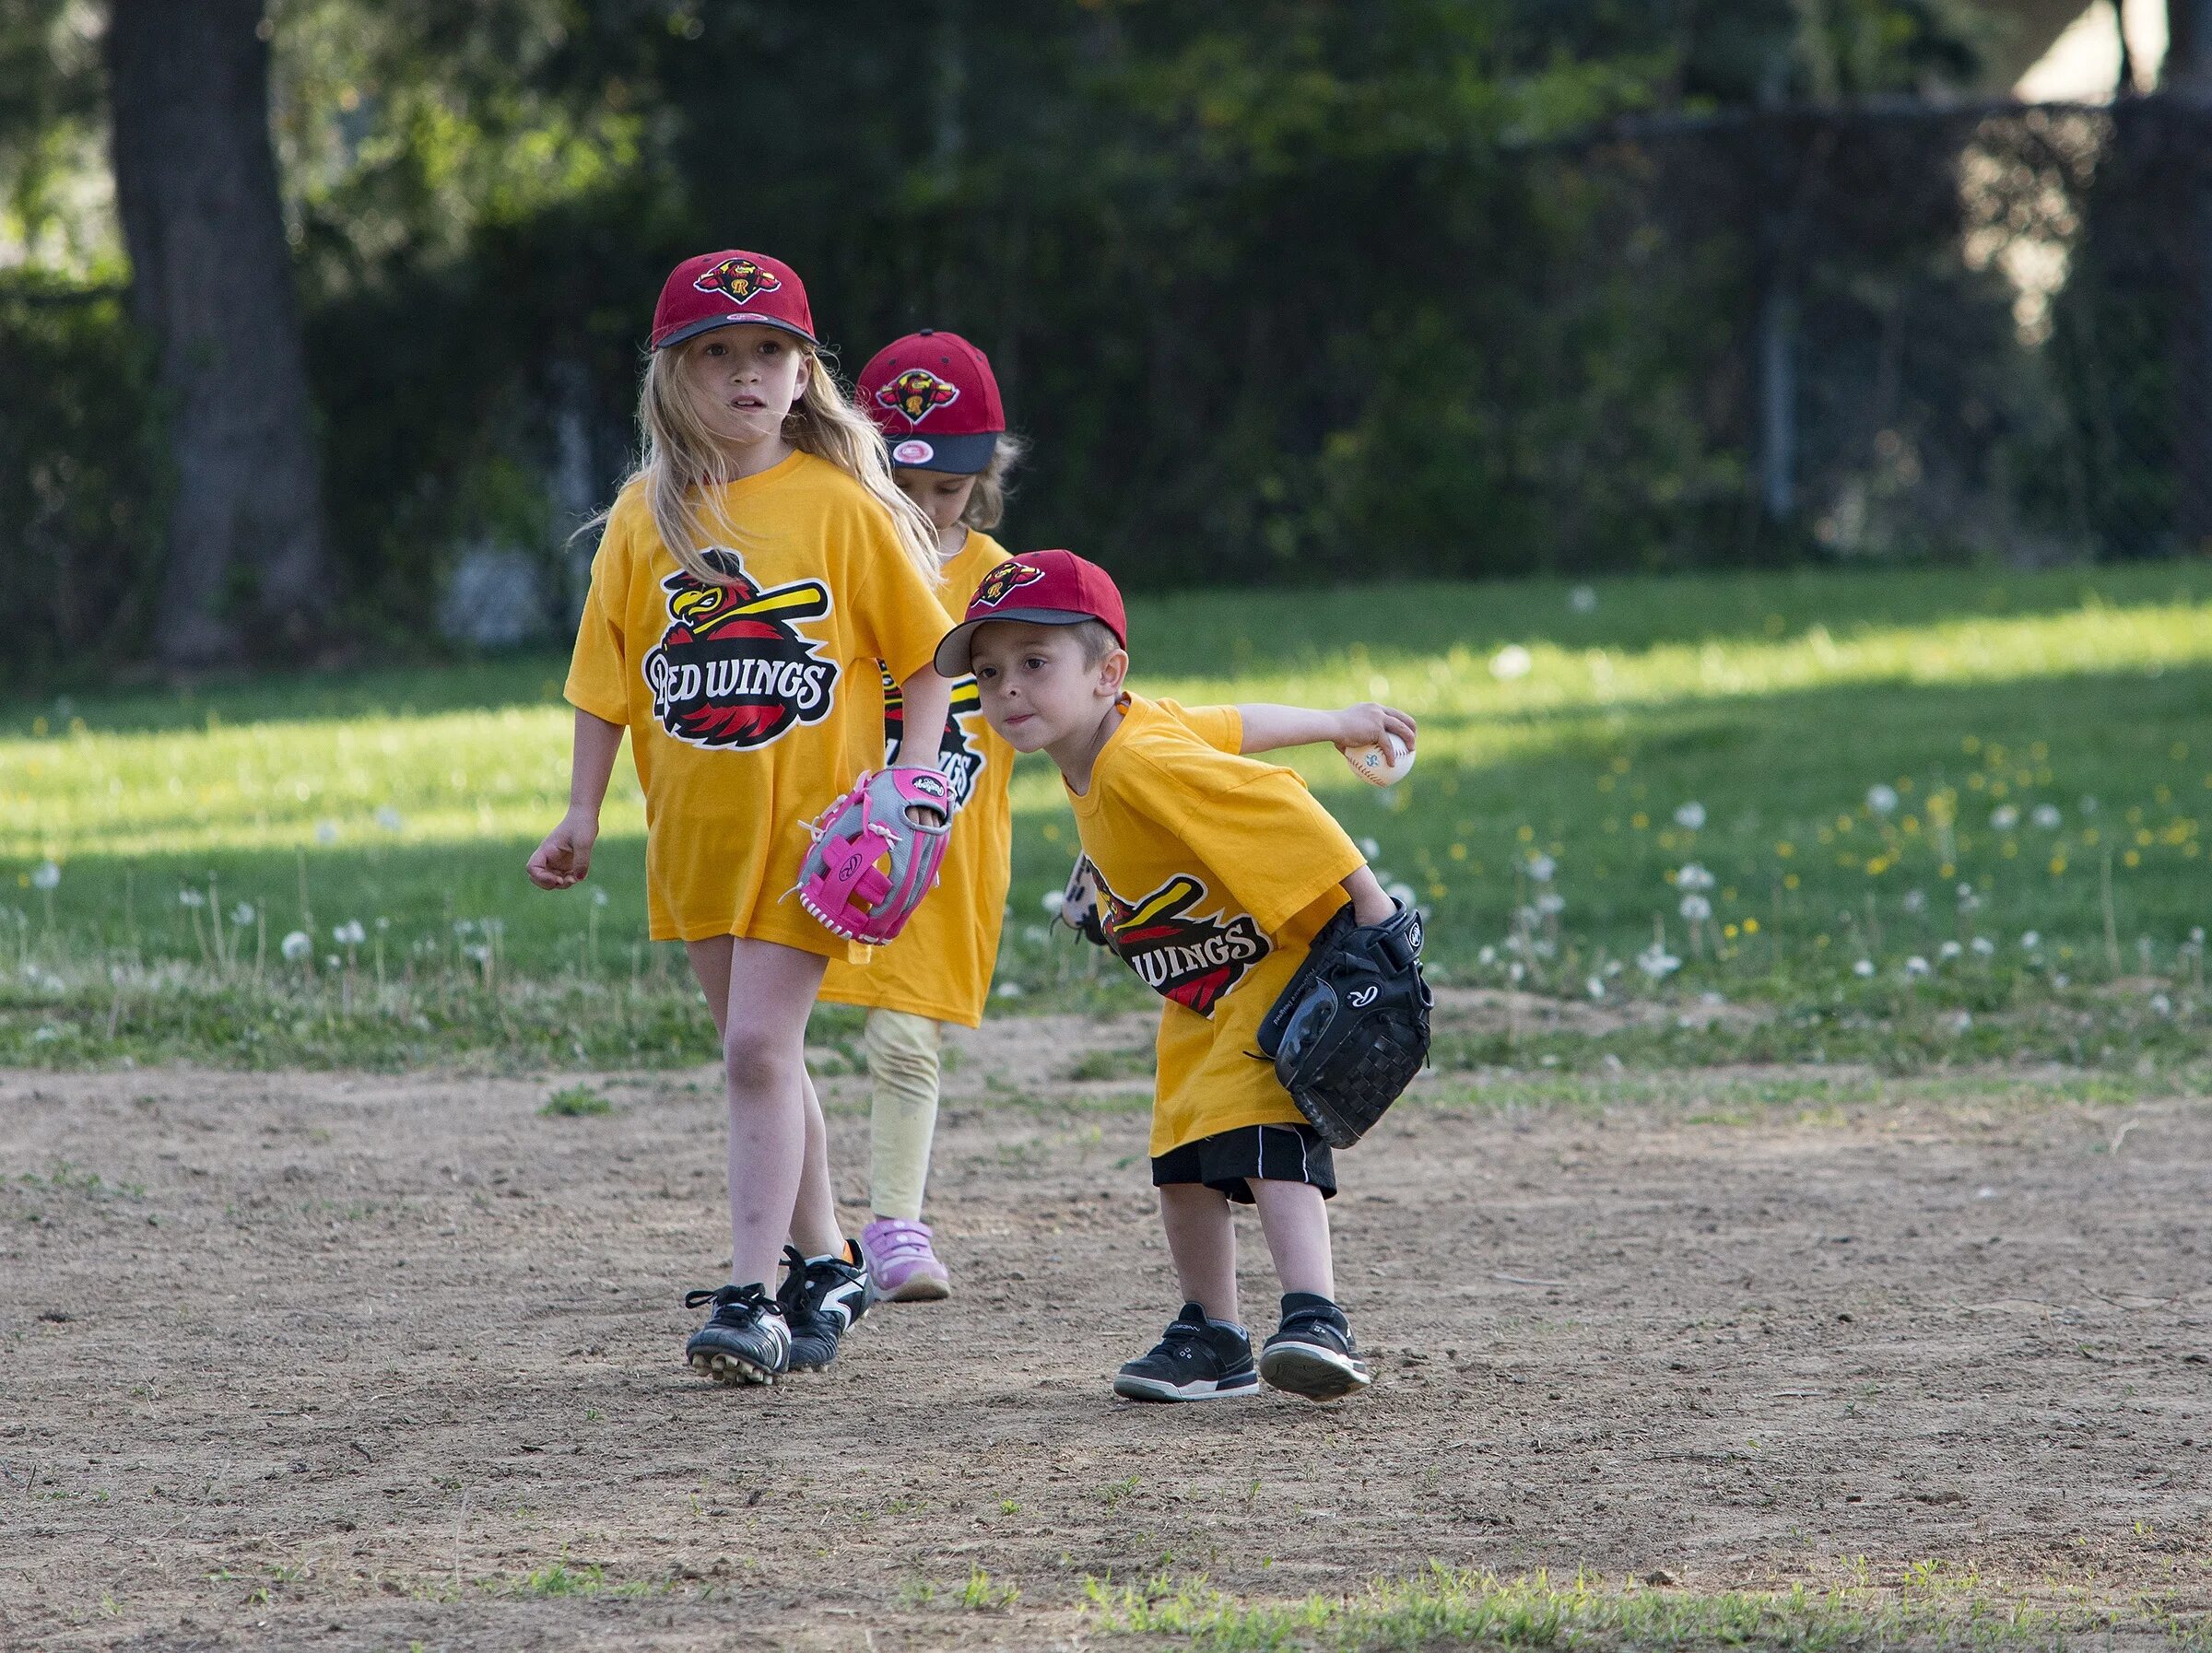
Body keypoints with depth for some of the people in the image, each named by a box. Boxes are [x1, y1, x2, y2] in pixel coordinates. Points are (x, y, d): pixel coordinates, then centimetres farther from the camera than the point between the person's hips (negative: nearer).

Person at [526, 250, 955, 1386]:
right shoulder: (648, 515, 2)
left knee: (759, 1046, -13)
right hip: (693, 823, 4)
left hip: (811, 821, -4)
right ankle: (825, 1265, 28)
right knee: (761, 1054, 13)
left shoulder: (842, 504, -6)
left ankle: (751, 1296, -12)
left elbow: (925, 657, -1)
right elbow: (607, 673, 8)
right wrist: (581, 817, 5)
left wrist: (909, 785, -11)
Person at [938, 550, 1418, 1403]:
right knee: (1182, 1164, 7)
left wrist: (1368, 900, -30)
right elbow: (1238, 724, 11)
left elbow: (1276, 800, -33)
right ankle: (1212, 1340, 19)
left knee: (1268, 1143, -25)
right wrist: (1337, 724, 24)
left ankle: (1316, 1321, -33)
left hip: (1286, 960, -10)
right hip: (1203, 1003, 10)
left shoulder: (1144, 763, -31)